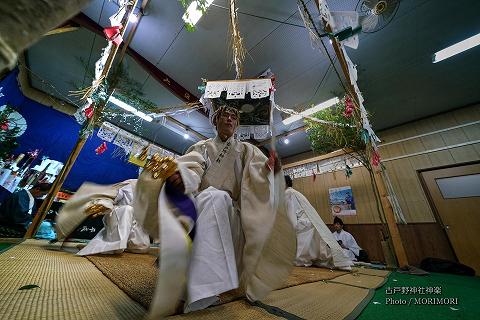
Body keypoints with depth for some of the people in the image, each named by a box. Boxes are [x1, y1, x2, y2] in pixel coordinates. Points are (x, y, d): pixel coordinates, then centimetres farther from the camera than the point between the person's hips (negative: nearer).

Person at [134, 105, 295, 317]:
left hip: (230, 209, 0)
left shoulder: (246, 150, 15)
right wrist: (182, 176, -27)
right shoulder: (201, 147, 16)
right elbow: (192, 169, -3)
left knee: (215, 198, -33)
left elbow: (257, 174, -2)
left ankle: (199, 291, -23)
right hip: (199, 203, 0)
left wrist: (268, 169, -25)